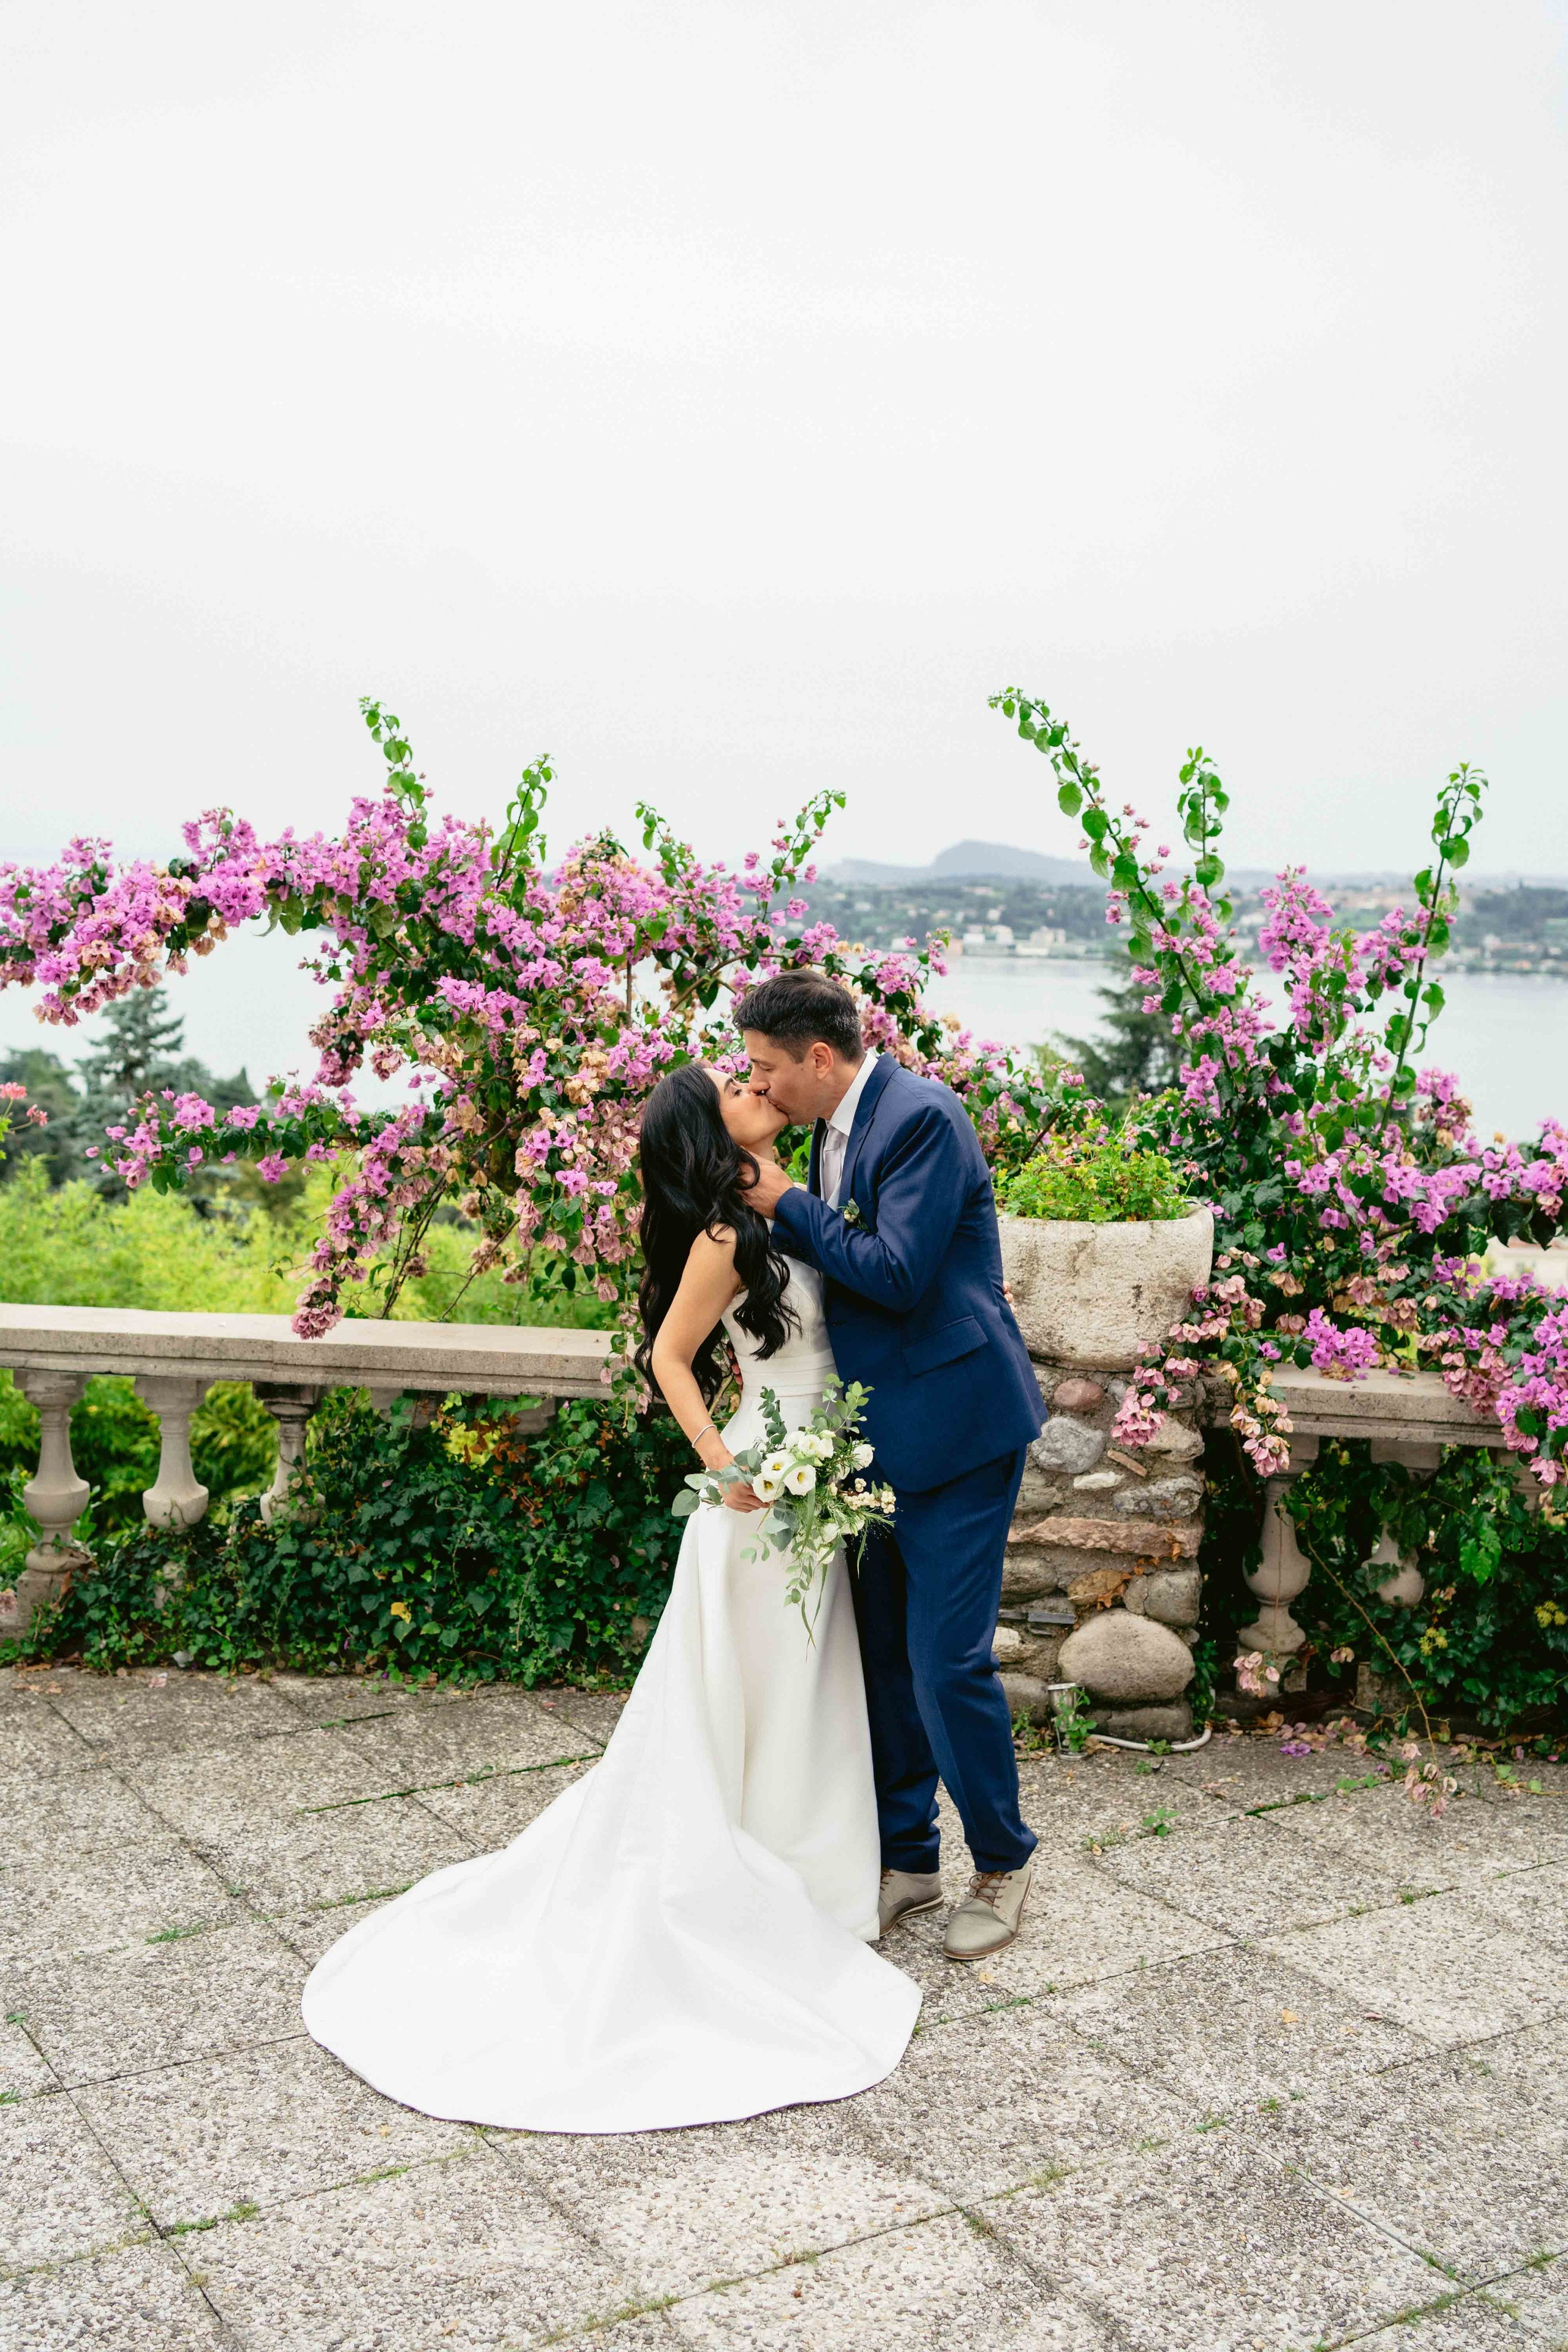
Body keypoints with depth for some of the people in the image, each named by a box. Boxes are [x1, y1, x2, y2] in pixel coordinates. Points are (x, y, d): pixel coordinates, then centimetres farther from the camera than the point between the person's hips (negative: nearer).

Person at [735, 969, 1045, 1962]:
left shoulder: (921, 1116, -16)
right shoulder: (841, 1129, 12)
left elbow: (897, 1273, -23)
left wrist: (788, 1205, -14)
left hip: (955, 1431, -9)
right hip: (886, 1435, 9)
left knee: (948, 1660, -5)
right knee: (885, 1657, 14)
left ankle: (1004, 1862, 16)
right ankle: (907, 1860, 28)